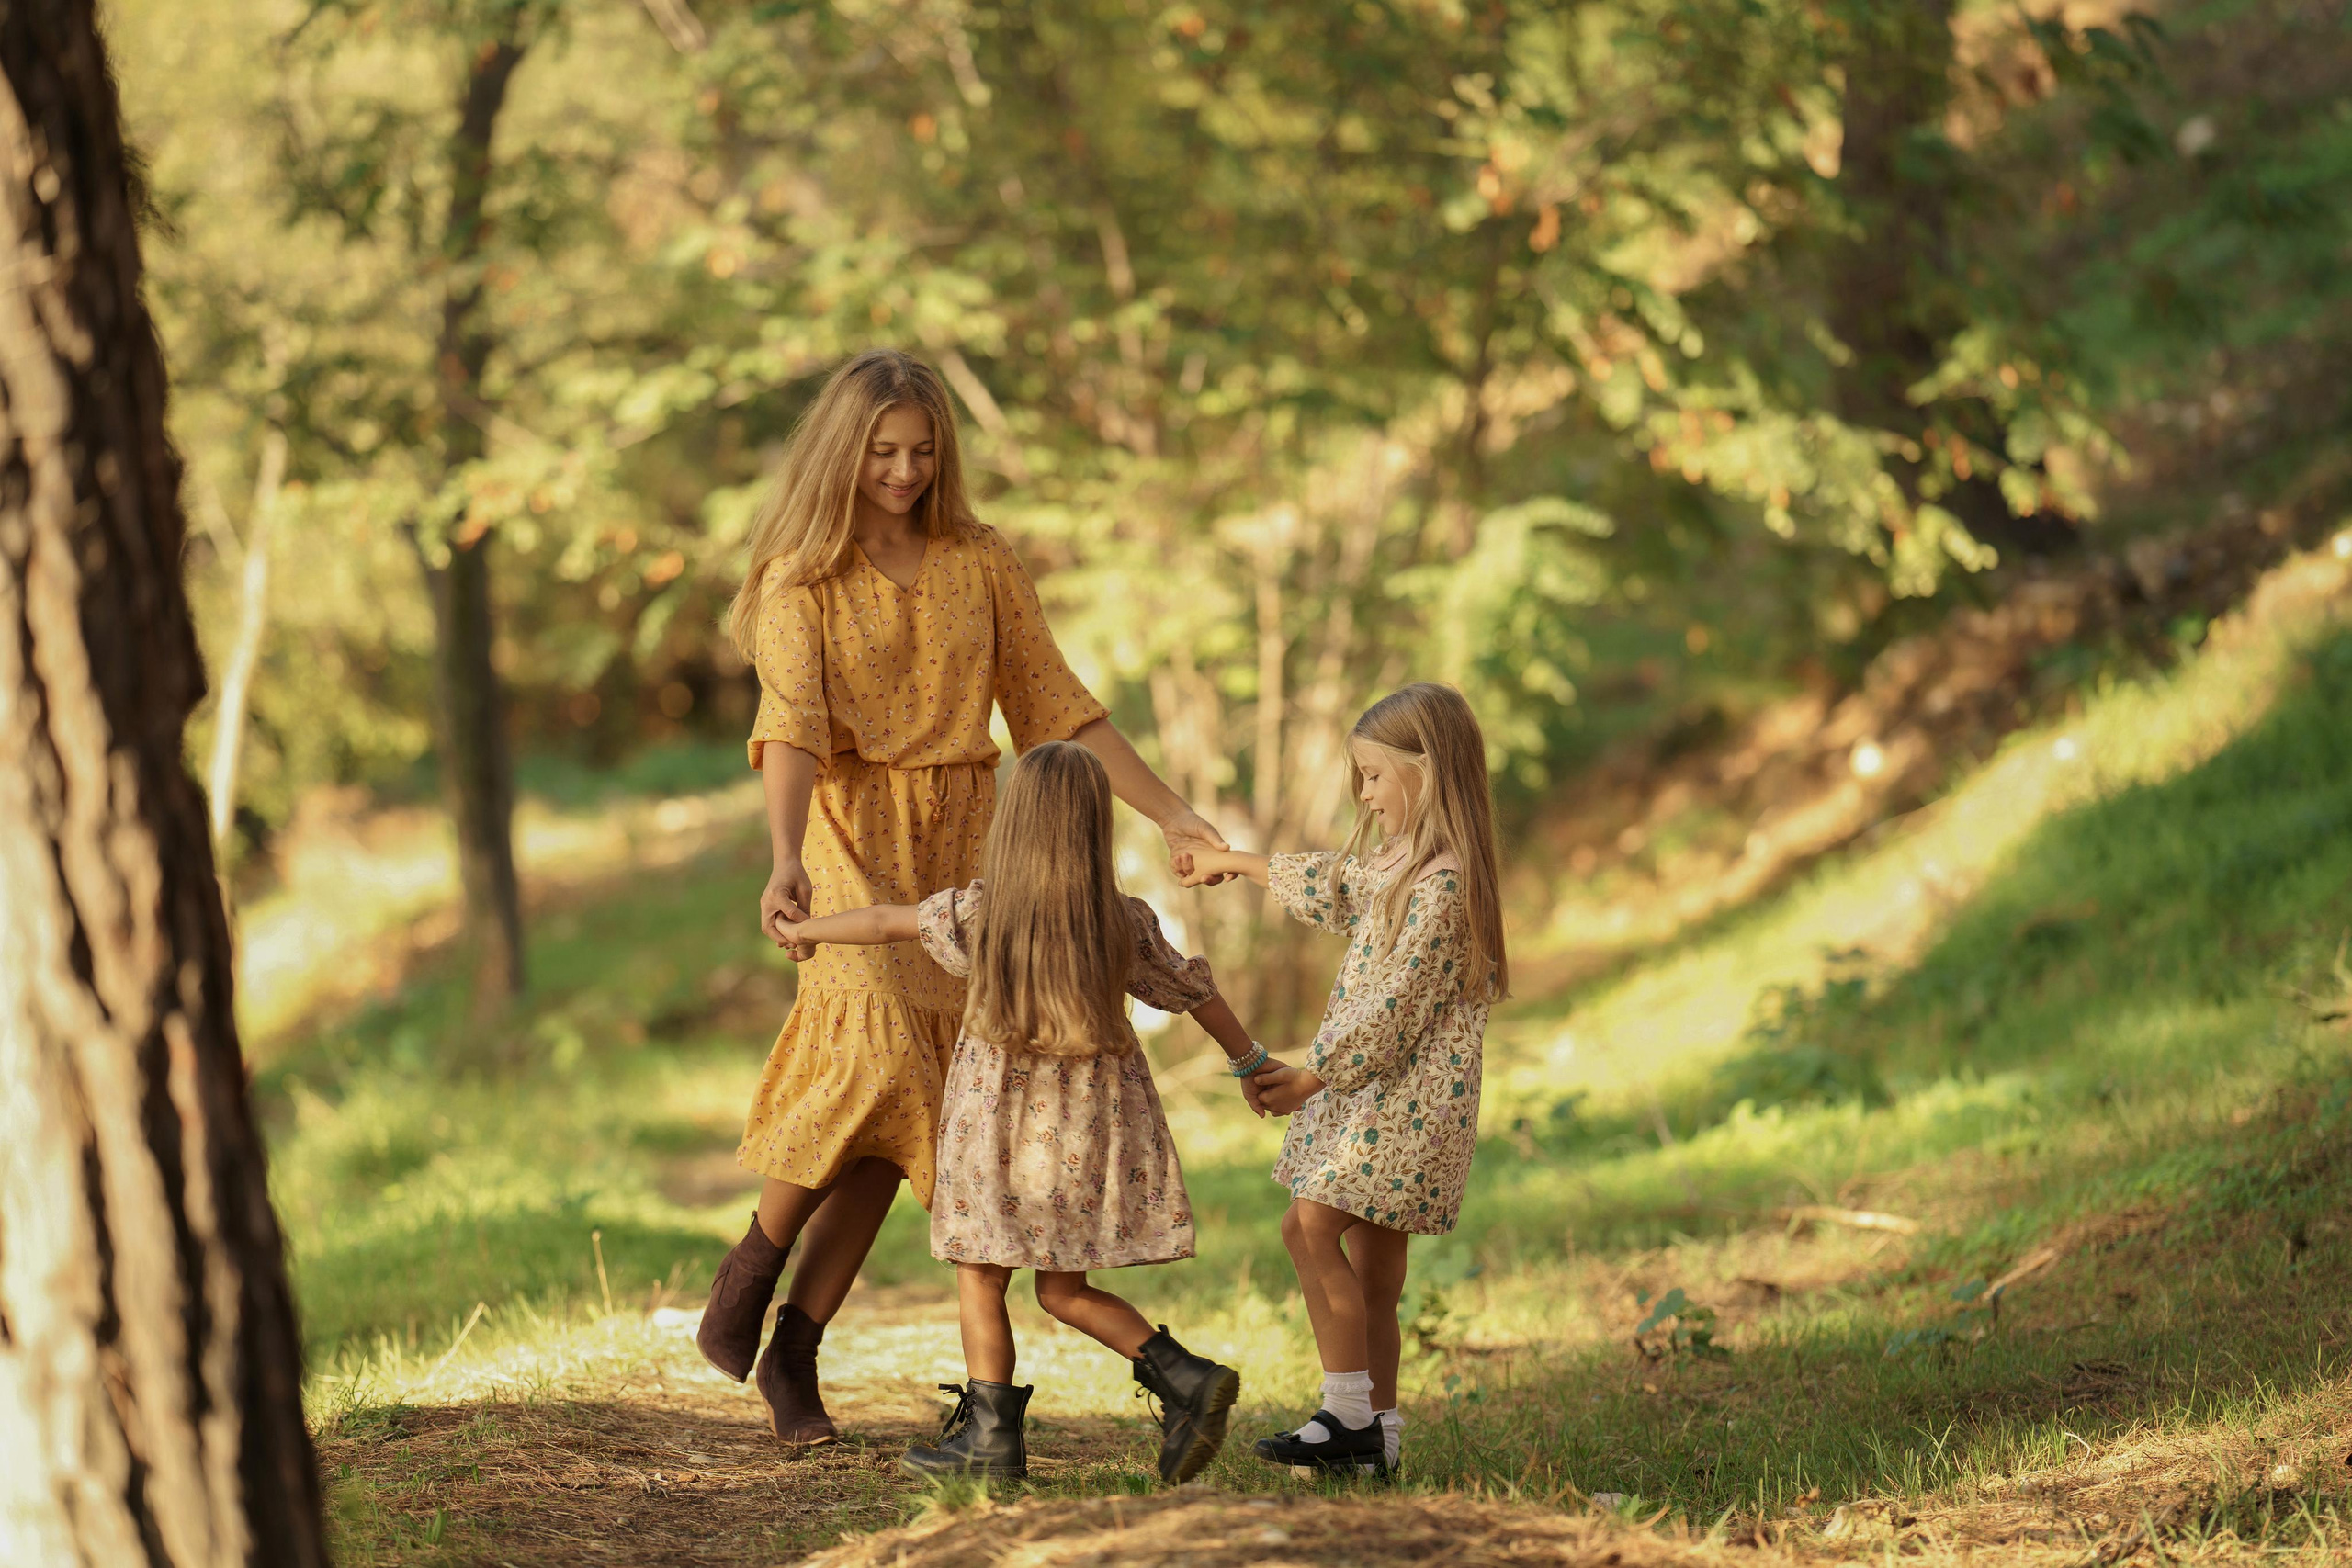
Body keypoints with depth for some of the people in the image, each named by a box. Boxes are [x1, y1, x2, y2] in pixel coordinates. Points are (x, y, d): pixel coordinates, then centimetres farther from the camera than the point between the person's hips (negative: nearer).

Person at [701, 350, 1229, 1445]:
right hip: (852, 829, -4)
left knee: (889, 1120, -3)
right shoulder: (803, 578, -3)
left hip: (961, 840, 4)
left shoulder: (978, 564, 8)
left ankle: (795, 1350, 5)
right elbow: (791, 726, -18)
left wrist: (1168, 812, 5)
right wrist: (785, 859, -35)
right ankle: (752, 1266, -7)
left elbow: (1058, 704, 12)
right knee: (876, 1049, -27)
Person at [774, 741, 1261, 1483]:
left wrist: (808, 930, 24)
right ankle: (1186, 1379, -5)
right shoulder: (1126, 922, -3)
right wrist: (1250, 1060, 22)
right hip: (1094, 1122, 3)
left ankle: (991, 1431, 7)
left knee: (981, 1278, 8)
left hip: (1001, 1117, -3)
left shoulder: (978, 912, -7)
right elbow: (1191, 991, 7)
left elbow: (888, 921, 6)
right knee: (1065, 1289, 10)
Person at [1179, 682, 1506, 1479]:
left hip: (1405, 1096, -10)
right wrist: (1235, 863, 44)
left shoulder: (1442, 884, -19)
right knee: (1372, 1261, 8)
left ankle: (1352, 1415, -12)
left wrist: (1311, 1077, -15)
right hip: (1368, 1088, 10)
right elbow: (1334, 889, 34)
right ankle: (1377, 1430, 10)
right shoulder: (1398, 864, 13)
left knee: (1313, 1226, -16)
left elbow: (1393, 1011, -21)